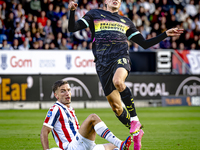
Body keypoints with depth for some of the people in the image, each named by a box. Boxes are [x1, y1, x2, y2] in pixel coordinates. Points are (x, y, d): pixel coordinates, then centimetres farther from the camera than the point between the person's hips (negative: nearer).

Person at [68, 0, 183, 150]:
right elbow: (72, 28, 9)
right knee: (115, 106, -1)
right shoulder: (95, 14, 19)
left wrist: (165, 34, 17)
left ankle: (134, 119, -24)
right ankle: (136, 132, 20)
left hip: (121, 58, -1)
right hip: (102, 63, 1)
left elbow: (145, 44, 24)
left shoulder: (126, 21, 24)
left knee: (118, 81, -37)